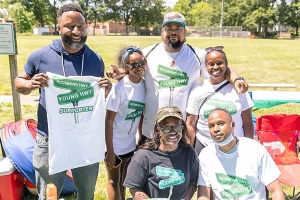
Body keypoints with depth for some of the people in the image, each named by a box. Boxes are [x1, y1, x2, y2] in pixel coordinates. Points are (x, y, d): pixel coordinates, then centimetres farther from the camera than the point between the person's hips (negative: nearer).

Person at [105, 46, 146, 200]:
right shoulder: (120, 88, -21)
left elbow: (141, 115, 4)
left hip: (130, 144, 5)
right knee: (114, 182, 15)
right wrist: (109, 151, -15)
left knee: (123, 181, 23)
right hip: (115, 145, -4)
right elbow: (109, 121, -17)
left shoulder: (145, 85, -6)